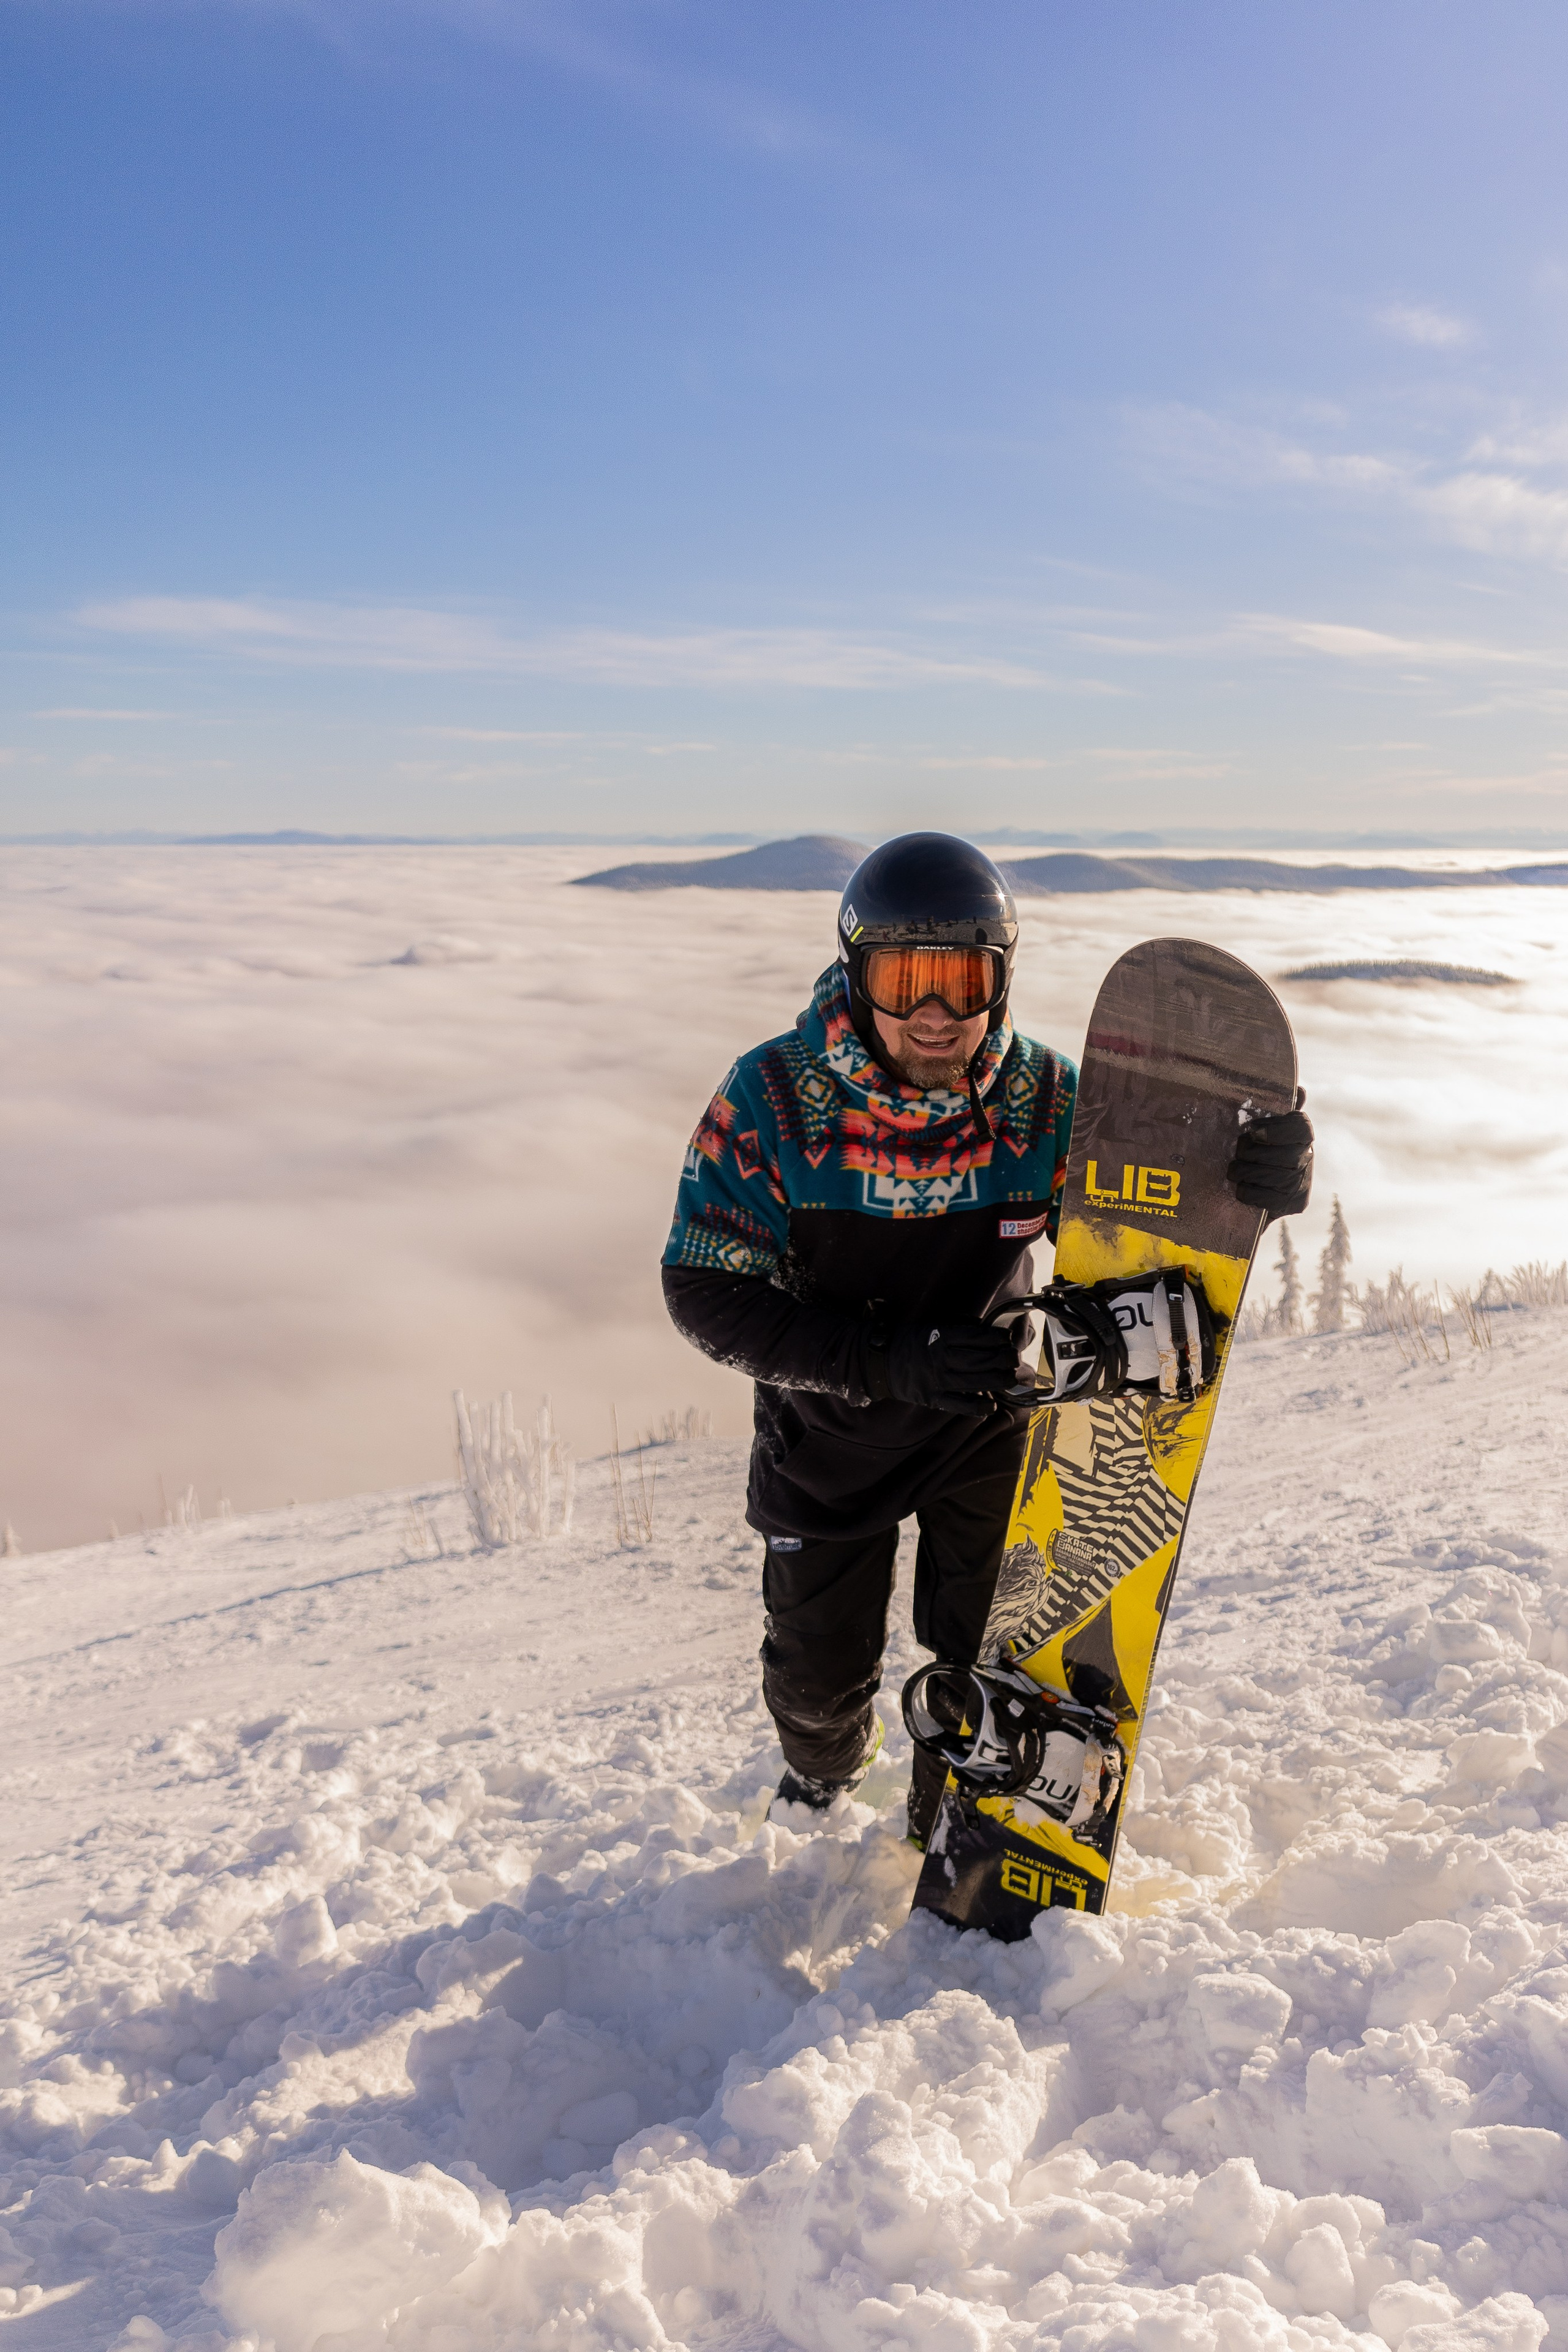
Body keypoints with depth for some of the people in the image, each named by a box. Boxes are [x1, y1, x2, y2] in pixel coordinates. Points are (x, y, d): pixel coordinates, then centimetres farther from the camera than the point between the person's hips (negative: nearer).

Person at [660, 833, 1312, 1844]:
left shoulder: (1046, 1099, -20)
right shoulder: (773, 1097, -25)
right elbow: (706, 1289, -23)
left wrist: (1261, 1181, -34)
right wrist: (887, 1360, -35)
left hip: (988, 1422, 1)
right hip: (827, 1430, 0)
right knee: (819, 1670, 15)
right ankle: (827, 1763, 54)